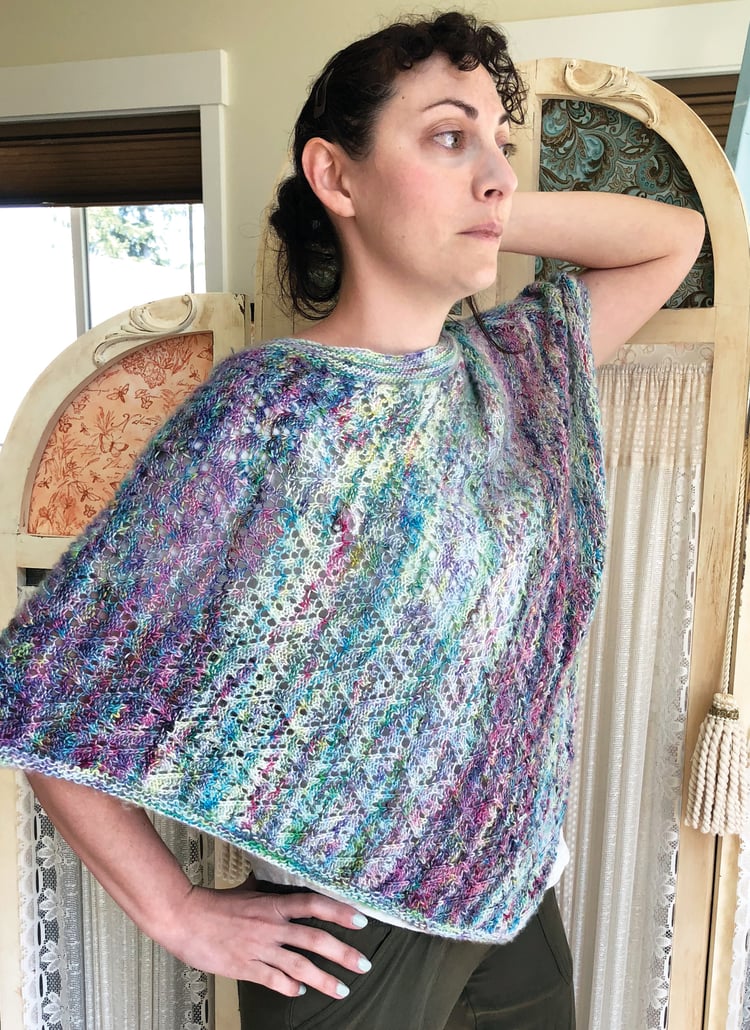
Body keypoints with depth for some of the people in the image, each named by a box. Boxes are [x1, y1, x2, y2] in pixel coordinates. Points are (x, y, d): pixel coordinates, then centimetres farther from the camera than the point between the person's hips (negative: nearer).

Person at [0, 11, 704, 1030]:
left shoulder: (517, 365, -4)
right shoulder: (266, 411, -23)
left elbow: (675, 236, 7)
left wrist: (486, 213, -7)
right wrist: (179, 916, -12)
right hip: (353, 934, -5)